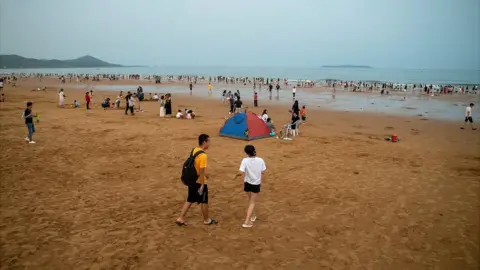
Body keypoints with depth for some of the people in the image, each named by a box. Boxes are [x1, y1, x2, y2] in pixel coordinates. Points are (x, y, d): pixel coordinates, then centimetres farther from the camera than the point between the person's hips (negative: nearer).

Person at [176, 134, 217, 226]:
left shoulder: (194, 150, 3)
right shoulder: (203, 155, -25)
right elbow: (201, 171, -24)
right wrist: (202, 185, -20)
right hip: (199, 182, -8)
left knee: (189, 200, 17)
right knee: (204, 201, 10)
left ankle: (181, 218, 17)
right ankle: (206, 220, 26)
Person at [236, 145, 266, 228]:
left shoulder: (245, 160, -17)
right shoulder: (260, 160, -10)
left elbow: (241, 173, -24)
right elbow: (263, 173, -3)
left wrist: (238, 174, -1)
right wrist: (261, 181, 12)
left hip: (247, 183, 0)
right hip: (256, 184, 0)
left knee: (250, 200, 25)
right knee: (252, 203, 8)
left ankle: (252, 216, 42)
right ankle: (247, 222, 0)